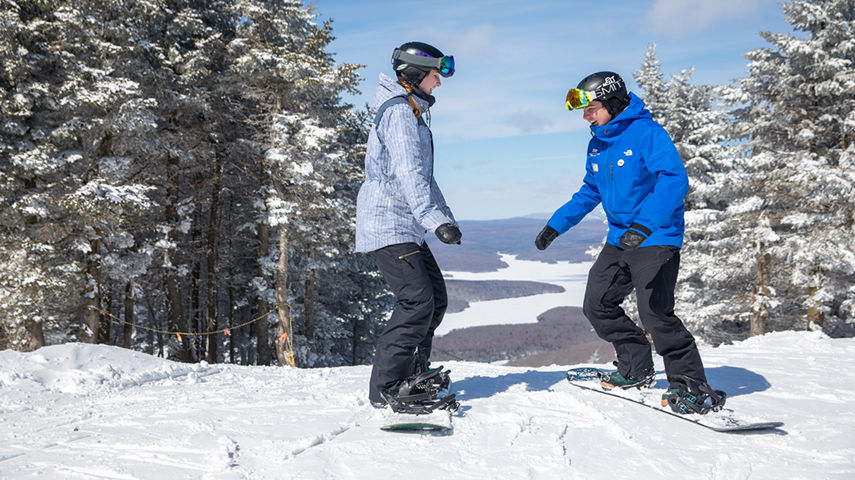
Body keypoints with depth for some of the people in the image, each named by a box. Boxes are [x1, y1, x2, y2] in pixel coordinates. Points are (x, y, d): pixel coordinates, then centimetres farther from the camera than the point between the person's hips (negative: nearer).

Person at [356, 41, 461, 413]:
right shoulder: (399, 111, -12)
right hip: (389, 225, -11)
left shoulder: (412, 113, 22)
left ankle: (413, 374, 20)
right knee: (417, 301, -16)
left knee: (435, 297, 11)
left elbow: (423, 176, 28)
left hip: (406, 226, 11)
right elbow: (408, 174, -23)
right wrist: (437, 221, -30)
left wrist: (447, 217, 25)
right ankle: (386, 387, -11)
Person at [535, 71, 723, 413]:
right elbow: (590, 192, 23)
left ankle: (690, 383, -3)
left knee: (655, 313, -17)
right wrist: (556, 225, 16)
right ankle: (637, 369, 23)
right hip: (619, 241, 9)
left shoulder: (647, 133, -17)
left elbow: (675, 180, -29)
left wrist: (643, 224, -41)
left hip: (655, 240, -9)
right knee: (597, 305, 9)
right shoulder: (597, 144, 10)